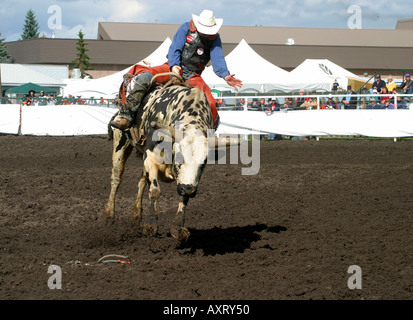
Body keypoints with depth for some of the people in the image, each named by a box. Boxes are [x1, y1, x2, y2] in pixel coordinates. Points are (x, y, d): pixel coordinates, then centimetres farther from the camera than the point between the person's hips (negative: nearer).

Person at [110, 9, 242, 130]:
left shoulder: (215, 39, 2)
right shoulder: (186, 28, -1)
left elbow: (218, 59, -11)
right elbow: (175, 48, -7)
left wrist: (225, 75, -32)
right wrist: (174, 66, -26)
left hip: (193, 76, 1)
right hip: (174, 68, -1)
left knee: (210, 104, -24)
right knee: (144, 76, -26)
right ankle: (127, 115, -27)